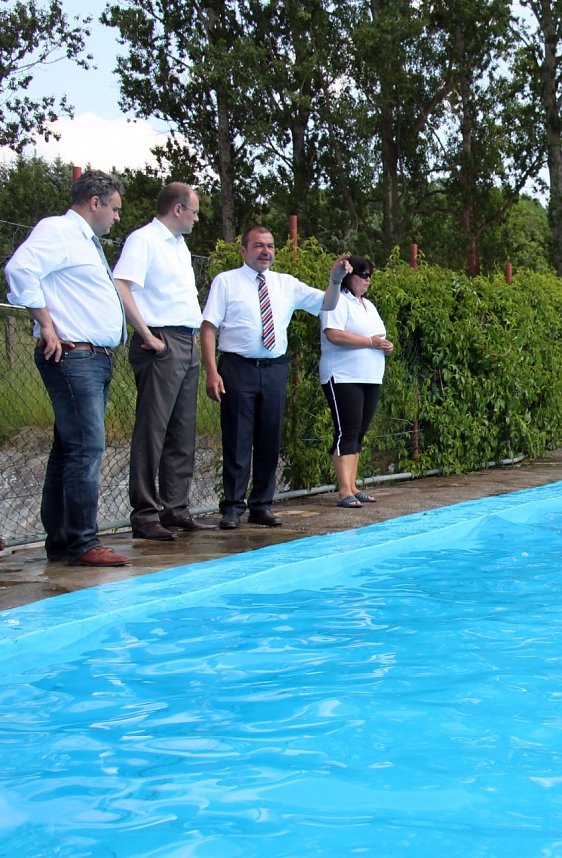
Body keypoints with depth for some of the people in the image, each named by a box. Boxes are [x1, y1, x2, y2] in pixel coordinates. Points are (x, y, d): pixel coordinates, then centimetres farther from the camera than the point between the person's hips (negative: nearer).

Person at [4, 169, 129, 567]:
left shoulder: (87, 242, 22)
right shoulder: (57, 230, -8)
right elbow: (20, 268, -23)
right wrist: (46, 326, -21)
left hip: (97, 358, 10)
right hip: (73, 356, -10)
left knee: (69, 449, 11)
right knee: (86, 447, -12)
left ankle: (59, 541, 16)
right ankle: (82, 543, -9)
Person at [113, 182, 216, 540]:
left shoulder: (180, 245, 21)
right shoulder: (144, 240, -7)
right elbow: (121, 287, -19)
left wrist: (194, 334, 14)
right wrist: (147, 335, -20)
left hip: (187, 345, 9)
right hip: (163, 345, -9)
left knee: (183, 433, 10)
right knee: (152, 431, -8)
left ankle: (176, 509, 16)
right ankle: (145, 516, -6)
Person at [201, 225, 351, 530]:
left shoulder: (286, 284, 12)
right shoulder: (226, 282, 1)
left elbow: (326, 304, 8)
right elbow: (209, 327, -5)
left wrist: (335, 281, -13)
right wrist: (211, 371, -14)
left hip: (275, 369, 4)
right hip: (238, 368, -4)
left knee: (270, 439, 8)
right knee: (237, 439, -2)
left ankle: (262, 506, 18)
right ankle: (232, 507, 4)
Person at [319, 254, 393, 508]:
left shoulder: (368, 305, 21)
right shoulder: (337, 302, -8)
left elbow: (377, 337, 28)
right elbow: (334, 334, -21)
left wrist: (386, 345, 4)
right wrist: (370, 341, -17)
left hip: (370, 379, 9)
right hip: (344, 379, -9)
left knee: (358, 433, 9)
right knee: (347, 432, -12)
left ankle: (353, 488, 14)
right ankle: (345, 492, -13)